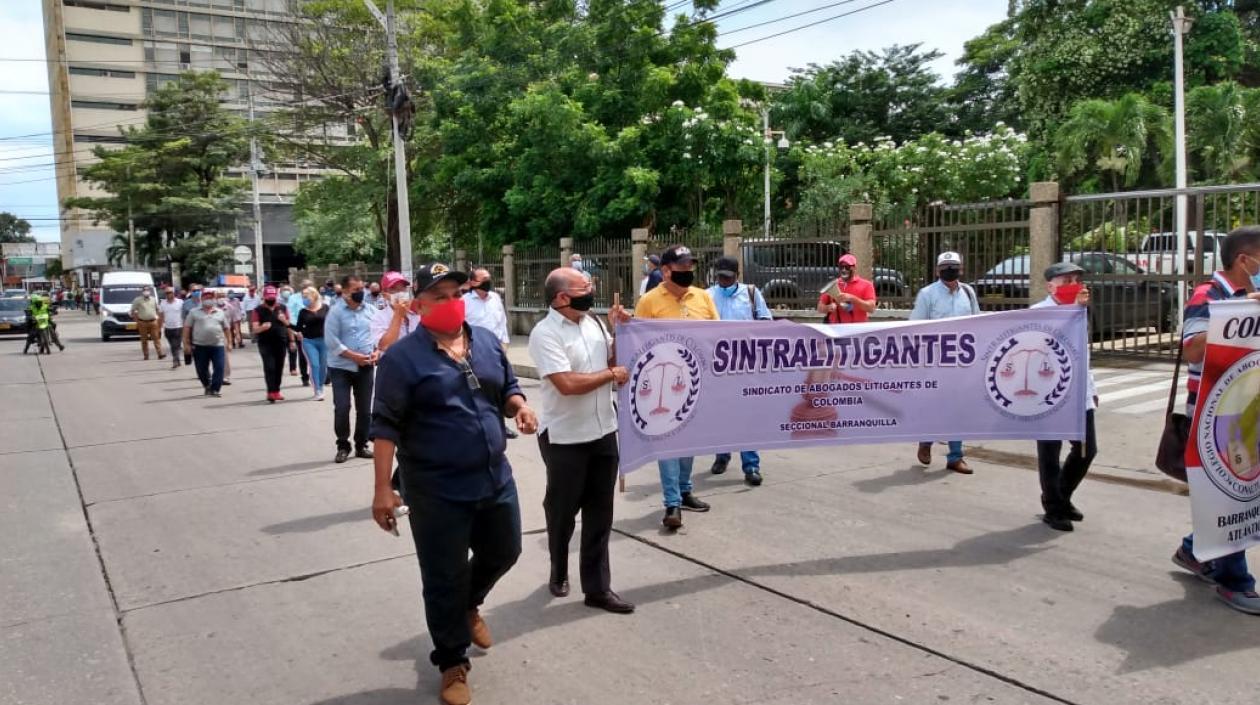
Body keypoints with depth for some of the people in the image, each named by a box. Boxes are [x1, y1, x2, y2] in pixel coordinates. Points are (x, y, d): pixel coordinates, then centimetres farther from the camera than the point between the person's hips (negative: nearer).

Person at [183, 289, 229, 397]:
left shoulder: (220, 312, 11)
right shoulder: (194, 312, 4)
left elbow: (225, 328, 15)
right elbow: (187, 327, 3)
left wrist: (227, 342, 12)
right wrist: (186, 343, -2)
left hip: (218, 345, 1)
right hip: (199, 345, -1)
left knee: (219, 368, -7)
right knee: (201, 369, 6)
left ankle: (215, 389, 0)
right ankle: (207, 386, 28)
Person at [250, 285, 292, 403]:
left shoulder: (282, 308, 8)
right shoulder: (258, 310, -1)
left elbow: (289, 325, 17)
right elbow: (254, 329, -8)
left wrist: (288, 330, -2)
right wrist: (262, 327, -27)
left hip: (281, 342, 3)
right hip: (265, 343, -3)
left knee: (279, 368, 6)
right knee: (269, 367, -12)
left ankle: (276, 391, 17)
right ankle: (271, 392, -13)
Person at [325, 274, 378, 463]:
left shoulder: (370, 310, 4)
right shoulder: (335, 312, -8)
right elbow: (331, 341, -13)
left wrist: (377, 351, -8)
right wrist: (353, 356, -18)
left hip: (365, 367, 4)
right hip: (341, 367, -4)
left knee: (364, 408, 8)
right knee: (342, 408, -6)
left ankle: (361, 445, 21)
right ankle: (342, 446, 9)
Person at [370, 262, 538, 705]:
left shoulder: (486, 341, 5)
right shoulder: (403, 356, -12)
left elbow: (507, 388, 17)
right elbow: (386, 425, -13)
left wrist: (519, 406, -7)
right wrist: (383, 489, -18)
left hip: (495, 478, 6)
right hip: (436, 490, -6)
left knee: (503, 552, 22)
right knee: (444, 580, 6)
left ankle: (469, 605, 52)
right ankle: (452, 664, 26)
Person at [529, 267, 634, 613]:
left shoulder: (593, 322, 5)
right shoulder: (545, 334, -17)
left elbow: (613, 358, 19)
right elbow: (567, 384, -27)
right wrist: (612, 375, -14)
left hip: (603, 432, 6)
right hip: (565, 438, -6)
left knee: (599, 513, 10)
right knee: (563, 511, 12)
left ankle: (597, 587, 20)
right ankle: (559, 573, 36)